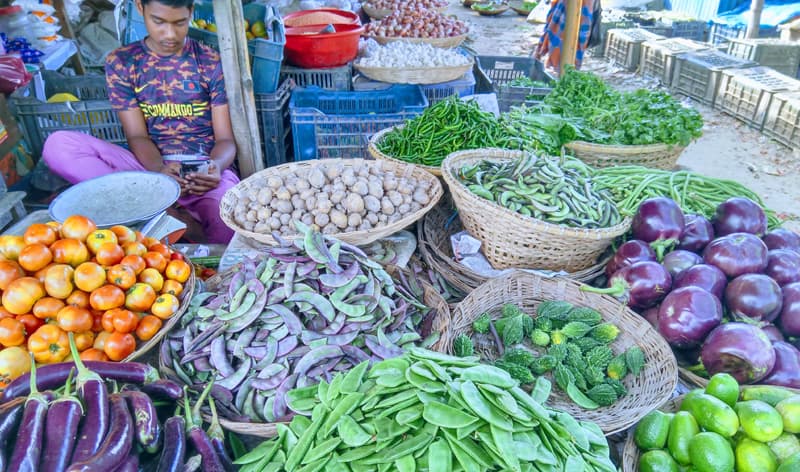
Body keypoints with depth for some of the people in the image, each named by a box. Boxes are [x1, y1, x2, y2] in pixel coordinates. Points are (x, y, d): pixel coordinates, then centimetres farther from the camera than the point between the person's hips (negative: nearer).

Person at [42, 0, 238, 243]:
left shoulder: (212, 63, 3)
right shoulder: (121, 62, 7)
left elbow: (225, 138, -1)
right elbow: (137, 136, 1)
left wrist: (217, 166, -26)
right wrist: (160, 169, -23)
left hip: (205, 170, -3)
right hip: (150, 166, 4)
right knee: (59, 145, -22)